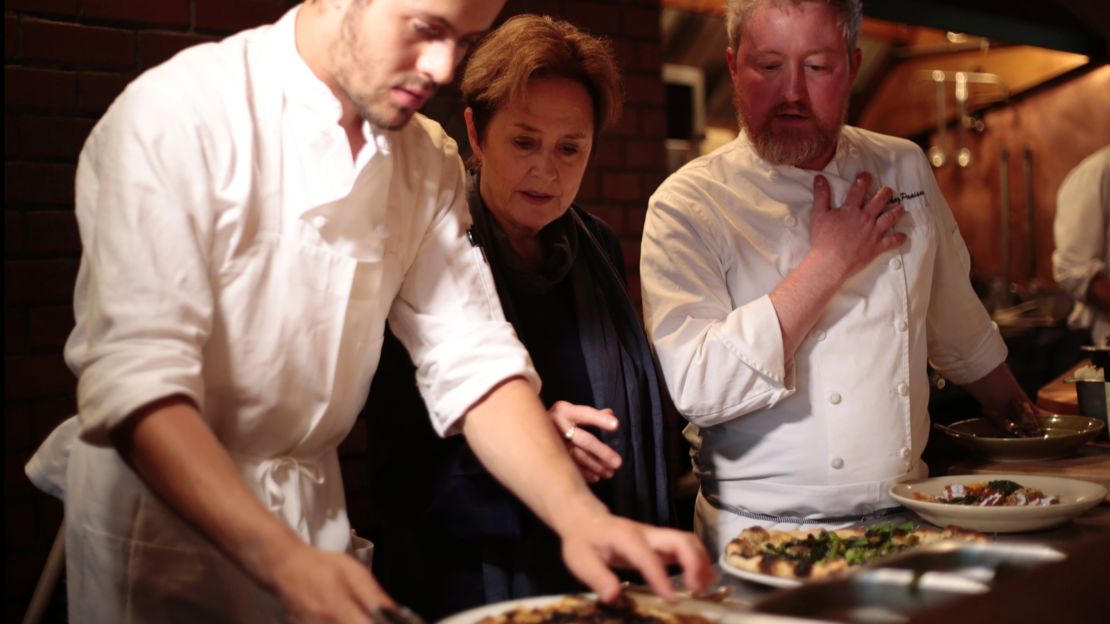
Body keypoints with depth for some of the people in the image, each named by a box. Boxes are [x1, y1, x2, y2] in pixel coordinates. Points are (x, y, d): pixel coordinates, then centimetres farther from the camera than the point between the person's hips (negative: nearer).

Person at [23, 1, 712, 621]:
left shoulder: (429, 162, 0)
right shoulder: (177, 114, -19)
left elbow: (472, 357, -6)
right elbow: (136, 377, -28)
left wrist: (579, 514, -22)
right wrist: (284, 561, -40)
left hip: (312, 503, 5)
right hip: (163, 505, -5)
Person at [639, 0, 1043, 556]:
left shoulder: (903, 169, 8)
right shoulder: (688, 203, -8)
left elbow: (957, 323, 23)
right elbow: (698, 389, -21)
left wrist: (1014, 413, 35)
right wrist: (828, 264, -16)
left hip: (903, 523, 4)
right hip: (762, 533, -3)